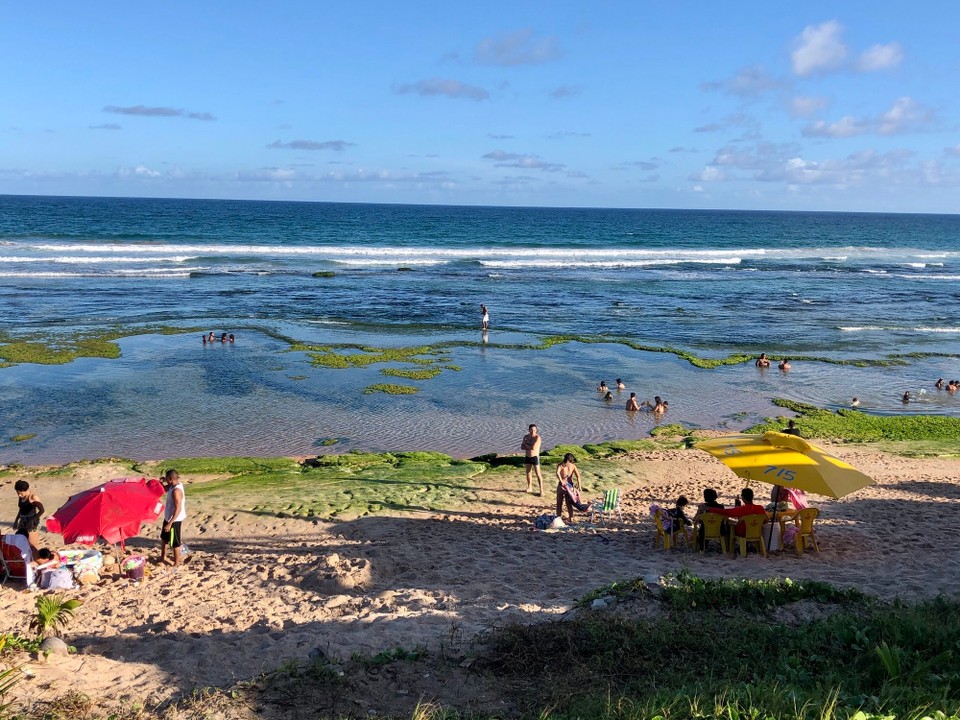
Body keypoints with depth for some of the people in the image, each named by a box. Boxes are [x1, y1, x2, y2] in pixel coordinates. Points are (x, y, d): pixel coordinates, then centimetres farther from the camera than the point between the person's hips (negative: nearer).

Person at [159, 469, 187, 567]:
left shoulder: (176, 491, -29)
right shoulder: (174, 485, -1)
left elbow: (178, 509, -30)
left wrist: (170, 523, -27)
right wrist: (163, 482, -4)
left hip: (174, 520, -10)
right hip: (168, 517, 10)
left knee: (175, 543, 5)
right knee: (164, 538, 27)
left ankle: (176, 564, 19)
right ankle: (163, 557, 45)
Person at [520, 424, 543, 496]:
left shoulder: (537, 437, -16)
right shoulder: (526, 436, 3)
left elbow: (533, 447, -26)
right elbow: (522, 447, 2)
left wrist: (526, 445, -8)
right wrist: (529, 447, -16)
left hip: (535, 457, -6)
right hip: (527, 457, 6)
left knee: (538, 474, -8)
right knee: (528, 473, 15)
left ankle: (541, 490, -8)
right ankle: (529, 487, 31)